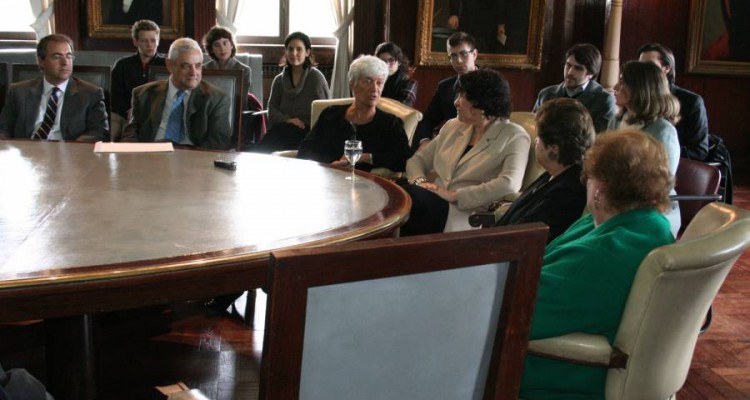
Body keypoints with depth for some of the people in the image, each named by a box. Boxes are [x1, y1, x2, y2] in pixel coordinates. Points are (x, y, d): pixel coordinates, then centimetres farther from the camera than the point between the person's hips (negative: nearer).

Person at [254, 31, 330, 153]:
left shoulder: (316, 77, 2)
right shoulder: (279, 80, 16)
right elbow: (272, 112, 10)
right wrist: (287, 120, -10)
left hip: (308, 131, -4)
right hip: (284, 128, 4)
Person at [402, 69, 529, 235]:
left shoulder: (514, 136, -2)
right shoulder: (453, 126, 18)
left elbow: (509, 184, -19)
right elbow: (418, 159, 21)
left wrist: (454, 195, -19)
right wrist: (419, 181, -3)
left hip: (470, 216, -5)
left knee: (410, 197, -33)